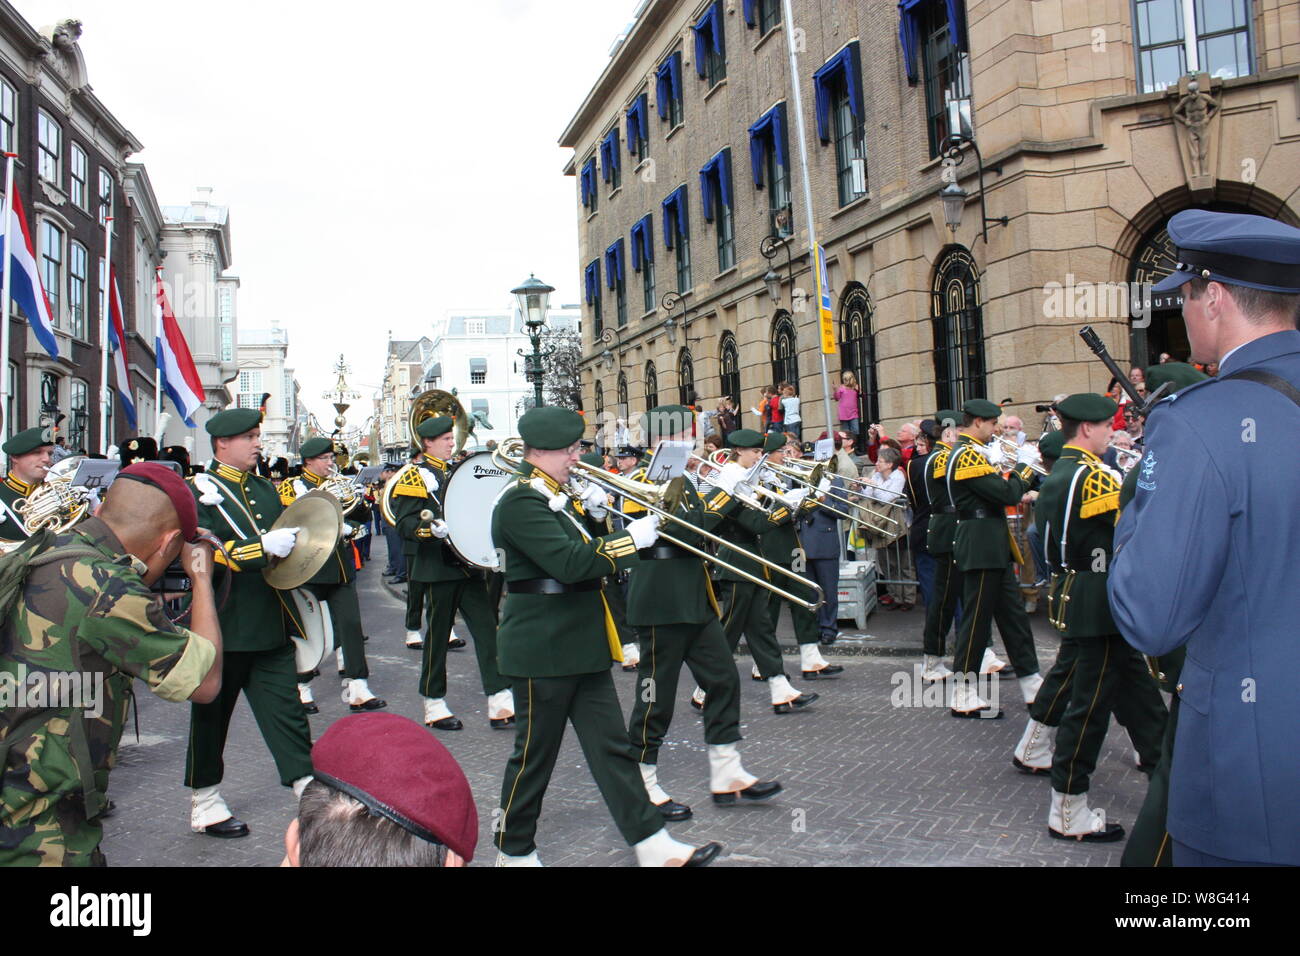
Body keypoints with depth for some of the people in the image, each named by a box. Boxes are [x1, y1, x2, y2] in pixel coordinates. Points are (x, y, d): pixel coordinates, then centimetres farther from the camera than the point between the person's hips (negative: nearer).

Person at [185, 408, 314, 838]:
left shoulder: (266, 489, 15)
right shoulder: (197, 492, -7)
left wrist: (292, 544, 4)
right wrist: (262, 546, -27)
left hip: (271, 626, 5)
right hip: (222, 627, -5)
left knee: (287, 711, 3)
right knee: (211, 718, 10)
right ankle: (204, 806, 25)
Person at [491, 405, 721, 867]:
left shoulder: (555, 496, 13)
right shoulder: (521, 502, -18)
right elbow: (569, 563, -28)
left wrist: (587, 514, 1)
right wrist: (630, 539, -22)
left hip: (582, 647, 9)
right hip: (544, 651, -9)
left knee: (612, 748, 9)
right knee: (534, 755, 6)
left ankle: (653, 845, 14)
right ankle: (513, 850, 25)